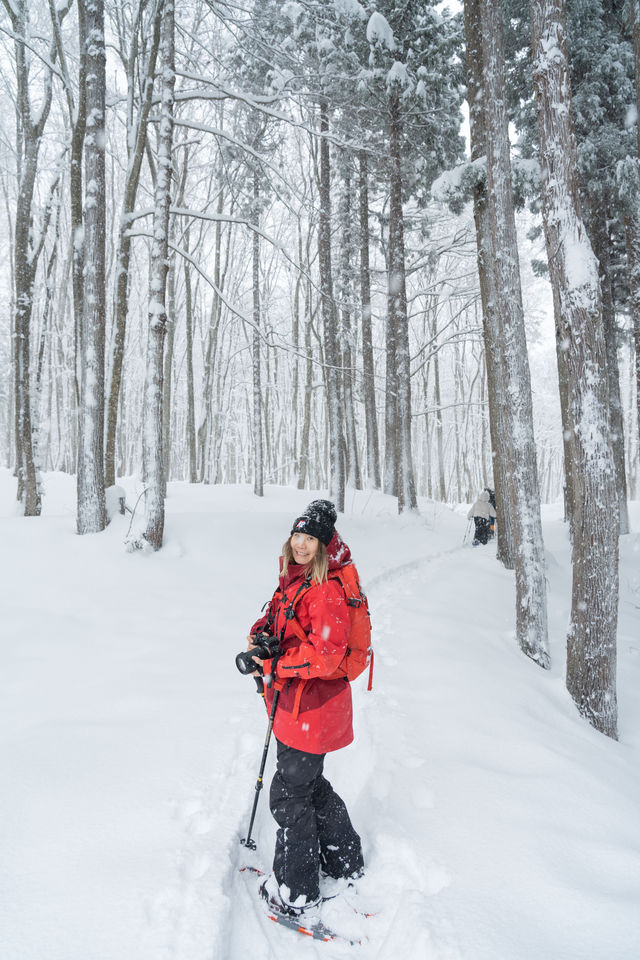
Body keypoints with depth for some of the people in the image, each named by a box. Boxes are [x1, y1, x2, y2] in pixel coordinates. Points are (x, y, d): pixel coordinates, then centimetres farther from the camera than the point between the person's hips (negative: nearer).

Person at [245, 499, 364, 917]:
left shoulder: (327, 591, -24)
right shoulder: (295, 578, 5)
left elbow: (323, 656, -29)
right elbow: (283, 619, 18)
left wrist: (272, 666, -21)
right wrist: (261, 631, -4)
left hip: (313, 707, -10)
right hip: (295, 702, 10)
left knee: (290, 793, 5)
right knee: (310, 783, 24)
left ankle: (295, 891, 26)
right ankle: (345, 862, 44)